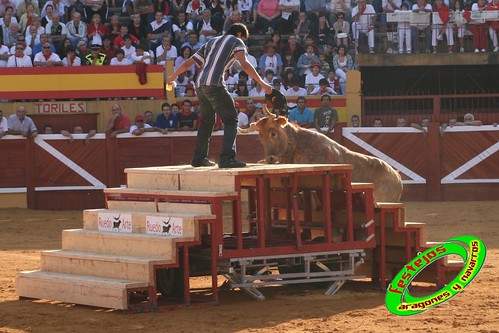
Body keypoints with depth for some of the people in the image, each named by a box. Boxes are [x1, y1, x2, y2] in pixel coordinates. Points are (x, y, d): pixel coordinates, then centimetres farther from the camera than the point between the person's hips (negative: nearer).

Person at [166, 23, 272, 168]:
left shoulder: (211, 42, 28)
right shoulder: (237, 42, 10)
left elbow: (188, 62, 28)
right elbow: (244, 64, -8)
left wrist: (172, 77, 41)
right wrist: (262, 84, -11)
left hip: (200, 84, 7)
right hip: (214, 84, -7)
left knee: (207, 121, 22)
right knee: (231, 120, -6)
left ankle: (199, 158, 26)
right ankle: (227, 158, -22)